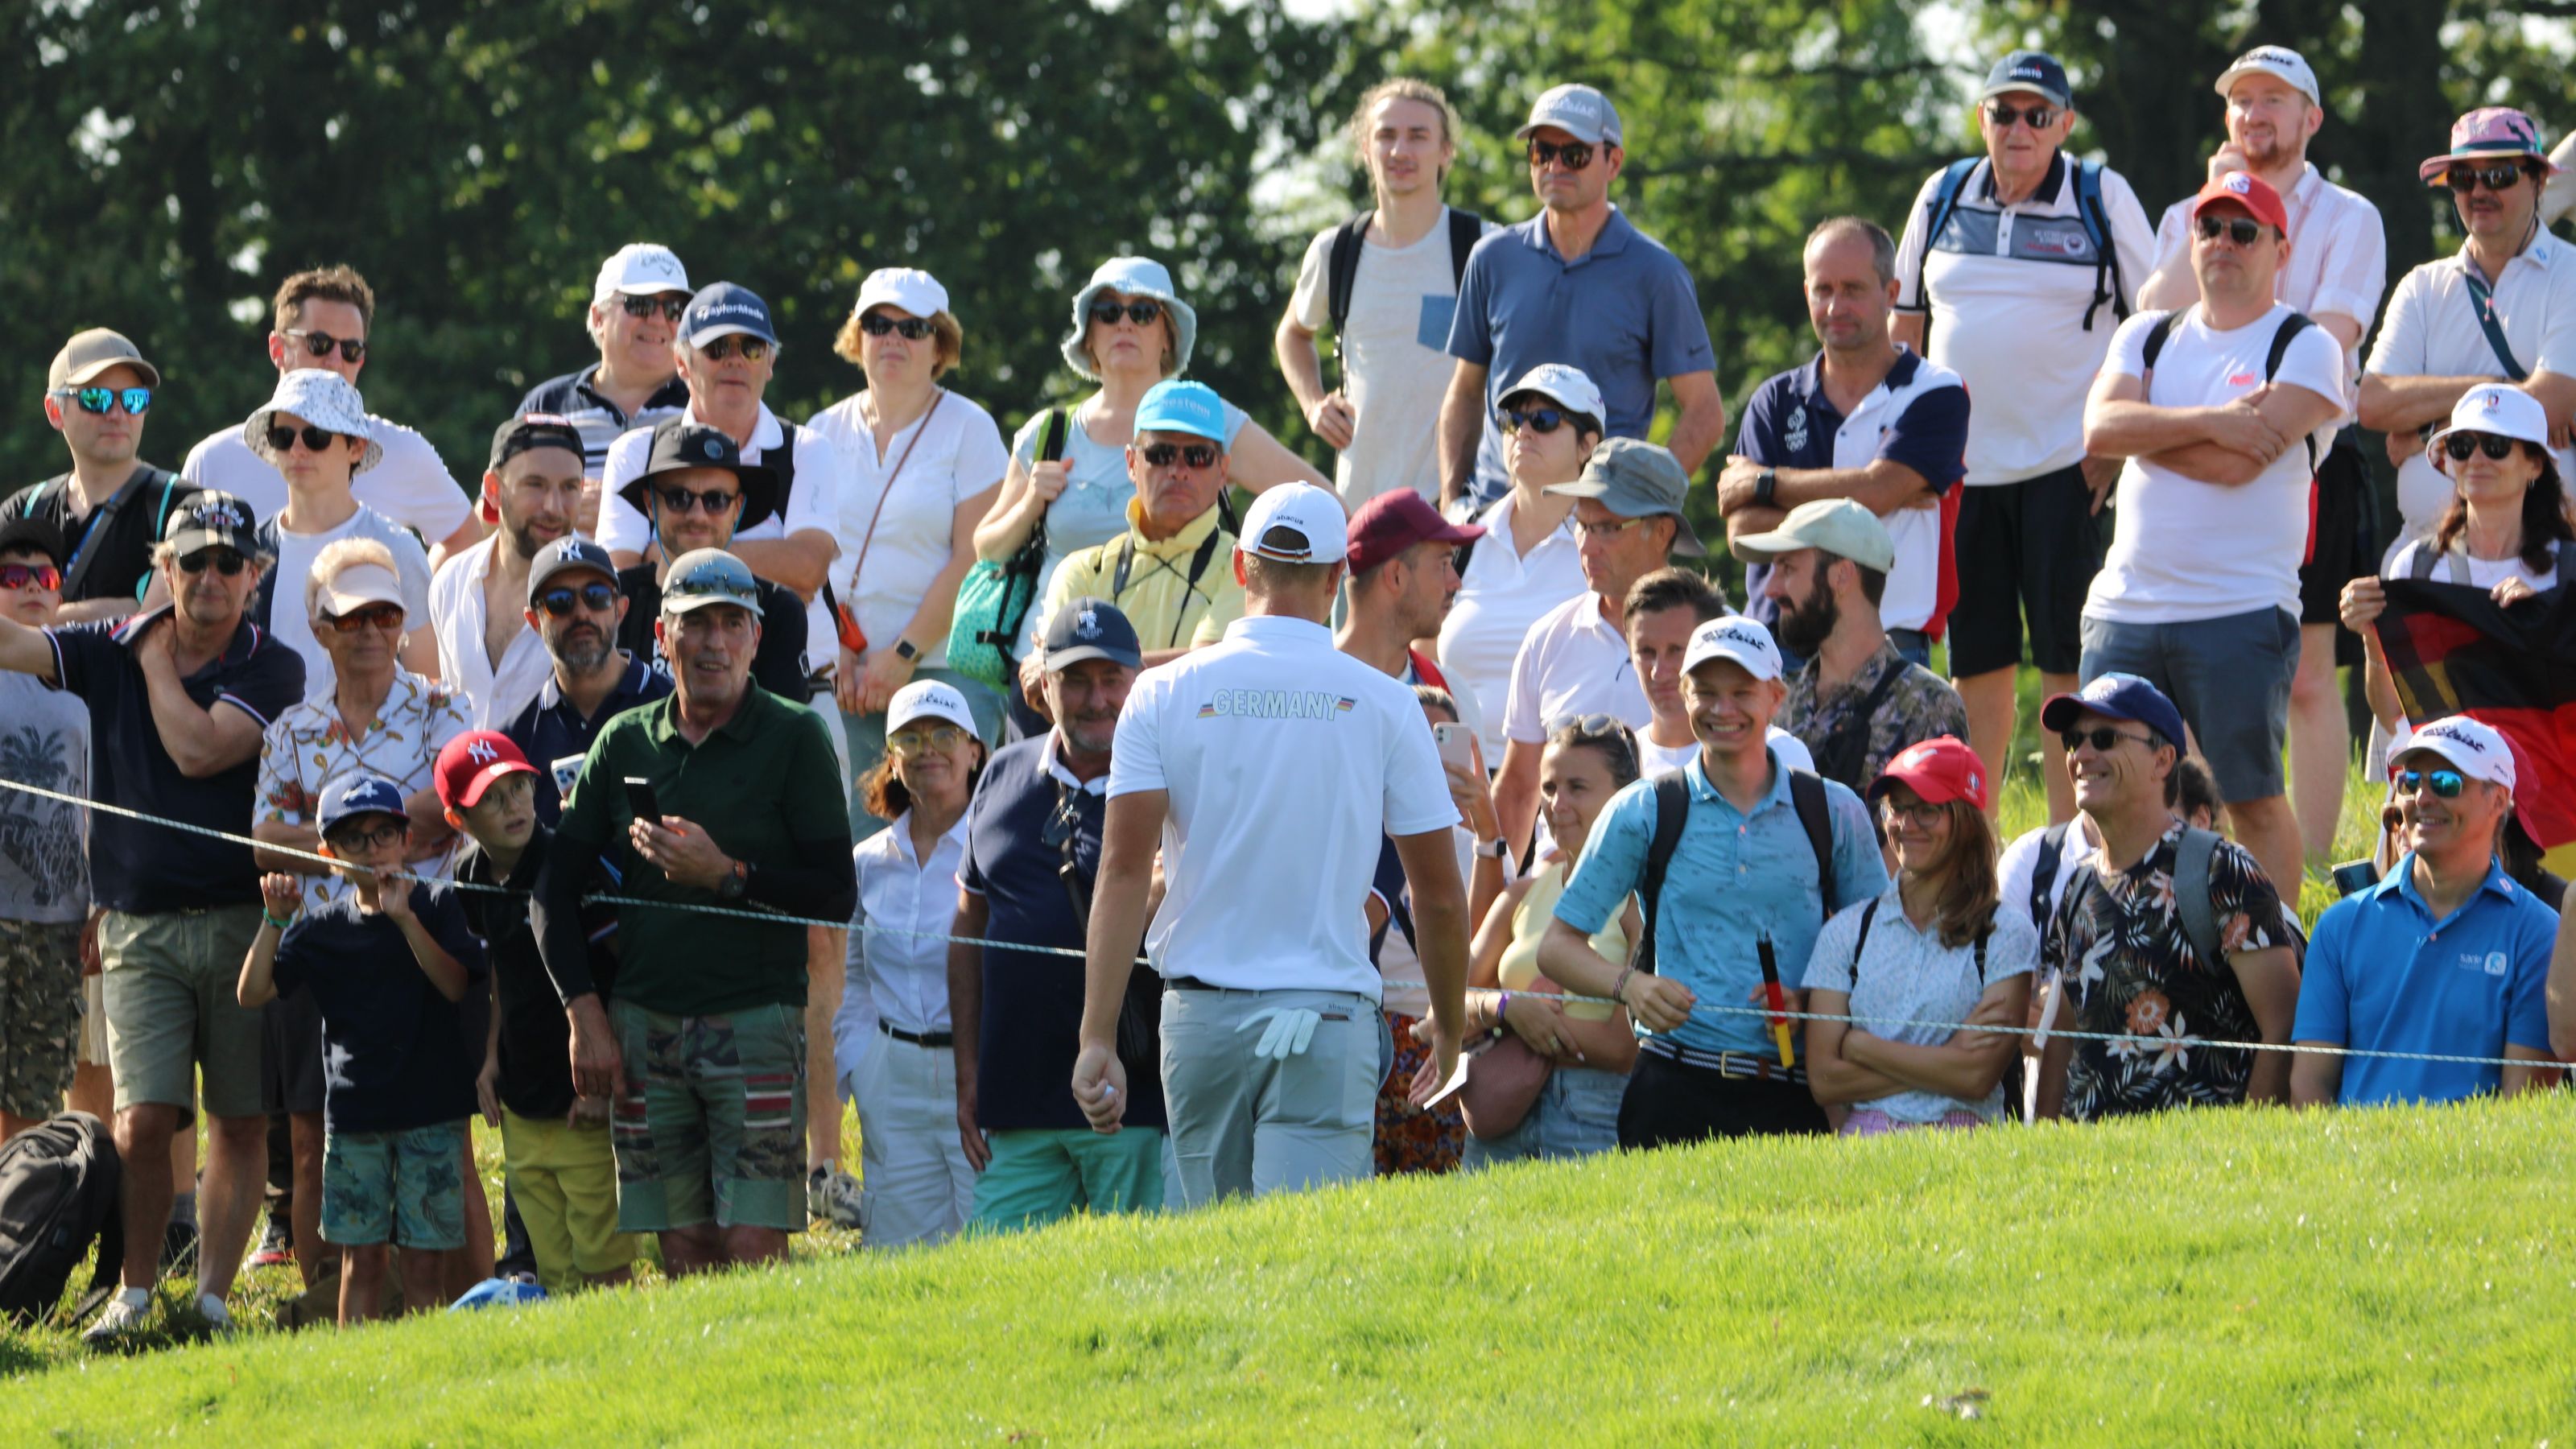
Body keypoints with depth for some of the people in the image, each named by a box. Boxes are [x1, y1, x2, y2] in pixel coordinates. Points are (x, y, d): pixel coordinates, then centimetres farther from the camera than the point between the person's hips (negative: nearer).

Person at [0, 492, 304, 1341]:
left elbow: (198, 750, -14)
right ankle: (135, 1294, 2)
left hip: (242, 918, 0)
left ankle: (213, 1298, 8)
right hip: (141, 927, 1)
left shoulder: (273, 670, -1)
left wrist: (157, 662, -3)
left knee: (242, 1121, 2)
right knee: (143, 1119, -9)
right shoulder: (113, 653, 6)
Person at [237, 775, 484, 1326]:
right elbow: (254, 992, 2)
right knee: (361, 1259, 3)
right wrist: (275, 920, -11)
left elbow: (455, 985, -13)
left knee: (424, 1261, -2)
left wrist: (404, 918, -23)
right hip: (354, 1110, 2)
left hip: (431, 1111, -2)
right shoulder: (322, 927, 7)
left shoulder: (435, 906, 1)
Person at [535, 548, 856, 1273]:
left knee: (754, 1252, -10)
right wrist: (584, 1014, 4)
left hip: (756, 1019, -3)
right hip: (644, 1019, 3)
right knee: (684, 1254, 3)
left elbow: (837, 896, -4)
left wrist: (726, 875, -15)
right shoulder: (625, 741, 11)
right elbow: (557, 880, 13)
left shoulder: (794, 738, 0)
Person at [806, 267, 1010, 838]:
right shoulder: (826, 432, 13)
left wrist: (905, 655, -11)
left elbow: (972, 560, -6)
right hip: (842, 677, 4)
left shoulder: (968, 428, 1)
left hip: (944, 667, -4)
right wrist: (835, 654, -3)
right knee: (852, 840, -4)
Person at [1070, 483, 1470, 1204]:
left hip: (1201, 1010, 2)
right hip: (1327, 1013, -2)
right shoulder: (1383, 704, 2)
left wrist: (1098, 1039, -8)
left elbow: (1124, 872, -6)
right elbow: (1439, 895, 5)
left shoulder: (1165, 694, 3)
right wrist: (1448, 1028, 19)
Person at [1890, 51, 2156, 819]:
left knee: (2068, 657, -4)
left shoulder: (2104, 199, -1)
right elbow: (1905, 322, 17)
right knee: (1975, 661, 6)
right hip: (1961, 464, 3)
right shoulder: (1943, 197, 8)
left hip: (2065, 466, -3)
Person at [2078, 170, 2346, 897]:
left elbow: (2240, 462, -13)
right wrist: (2208, 422, -14)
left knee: (2255, 801, -4)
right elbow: (2100, 429, -3)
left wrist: (2143, 432, -1)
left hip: (2241, 616, -5)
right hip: (2125, 610, 5)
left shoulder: (2304, 348, 1)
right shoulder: (2147, 337, 16)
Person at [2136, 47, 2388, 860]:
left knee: (2308, 679, -6)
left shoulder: (2347, 220, 4)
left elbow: (2329, 340, -8)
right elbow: (2156, 316, -2)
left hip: (2310, 463, -4)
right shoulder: (2187, 219, 16)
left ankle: (2311, 874, -5)